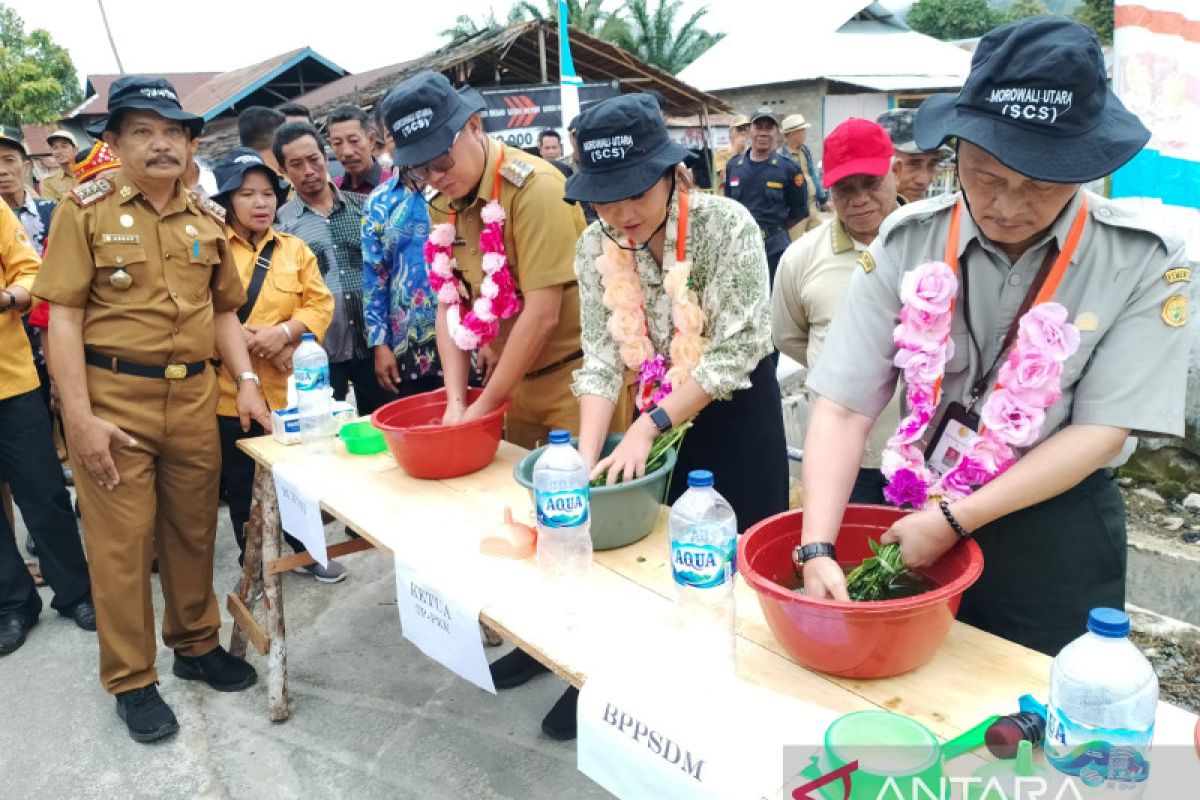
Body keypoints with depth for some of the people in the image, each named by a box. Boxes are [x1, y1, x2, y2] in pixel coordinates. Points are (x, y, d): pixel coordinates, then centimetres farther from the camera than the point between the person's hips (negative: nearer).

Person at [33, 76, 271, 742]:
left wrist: (246, 381, 2)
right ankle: (130, 678, 22)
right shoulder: (85, 208, -3)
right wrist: (80, 416, -13)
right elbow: (63, 314, -7)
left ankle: (196, 644, 33)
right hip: (112, 398, -3)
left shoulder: (207, 217, 9)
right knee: (121, 540, 6)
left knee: (193, 528, 13)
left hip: (193, 396, 4)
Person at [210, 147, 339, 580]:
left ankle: (306, 551, 33)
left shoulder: (295, 249, 9)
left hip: (288, 386, 2)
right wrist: (247, 340, -17)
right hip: (230, 389, -2)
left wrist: (283, 332, -14)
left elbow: (320, 304, 2)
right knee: (241, 487, 11)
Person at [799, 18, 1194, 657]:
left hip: (1059, 540, -1)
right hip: (918, 517, 2)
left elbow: (1100, 431, -15)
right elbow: (844, 407, -16)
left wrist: (954, 521, -20)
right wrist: (818, 549, -26)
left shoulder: (1143, 262, -13)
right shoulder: (906, 243, -12)